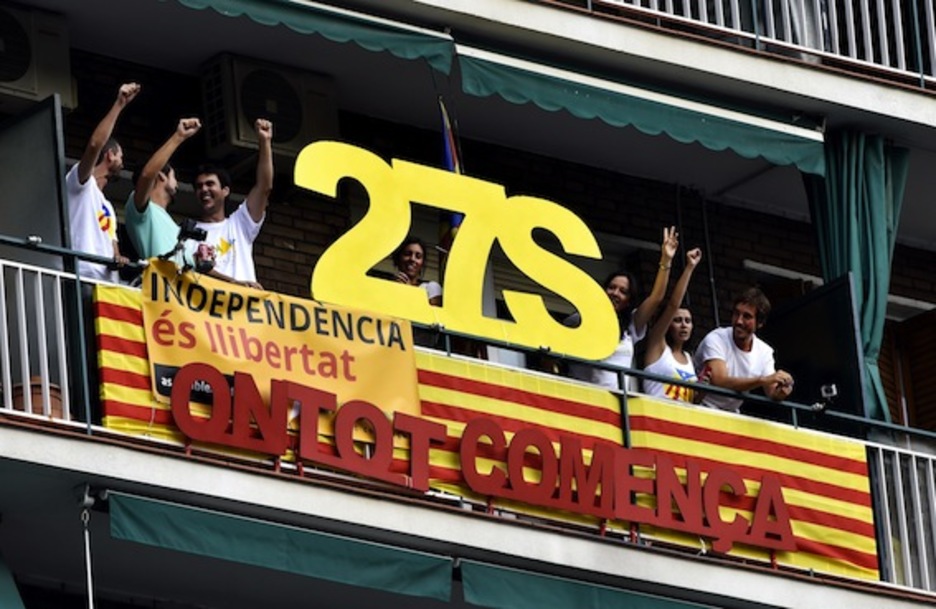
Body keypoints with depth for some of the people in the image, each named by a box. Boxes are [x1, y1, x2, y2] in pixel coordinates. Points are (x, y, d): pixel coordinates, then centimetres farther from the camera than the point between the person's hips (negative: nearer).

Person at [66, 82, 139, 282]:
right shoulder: (80, 181, 8)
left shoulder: (107, 206, 35)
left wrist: (118, 258, 3)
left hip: (108, 279, 9)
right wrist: (119, 104, -9)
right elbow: (94, 145, -11)